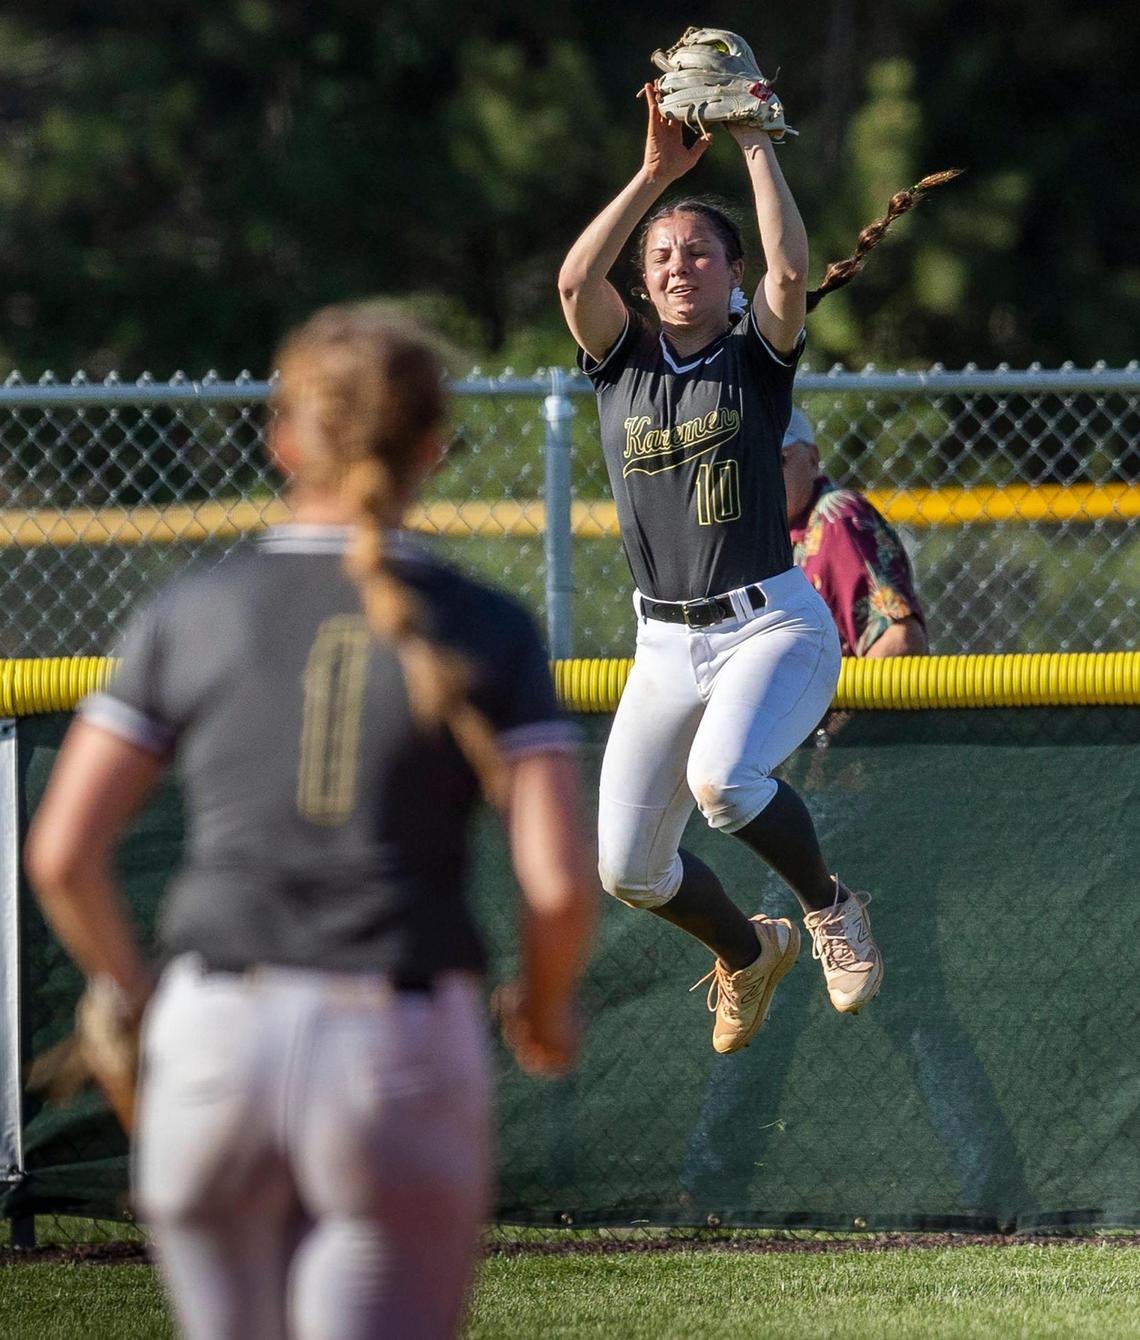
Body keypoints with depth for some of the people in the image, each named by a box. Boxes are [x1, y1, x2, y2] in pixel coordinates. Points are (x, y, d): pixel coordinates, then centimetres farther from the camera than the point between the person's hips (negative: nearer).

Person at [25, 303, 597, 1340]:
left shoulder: (190, 616, 4)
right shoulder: (487, 633, 0)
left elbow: (62, 856, 0)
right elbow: (560, 886, -7)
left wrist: (133, 993, 18)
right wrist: (546, 1011, 14)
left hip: (215, 1041, 2)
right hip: (405, 1058, -2)